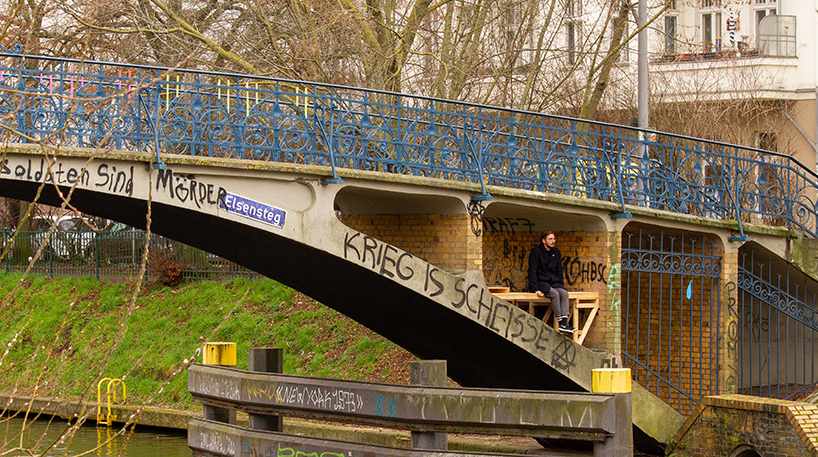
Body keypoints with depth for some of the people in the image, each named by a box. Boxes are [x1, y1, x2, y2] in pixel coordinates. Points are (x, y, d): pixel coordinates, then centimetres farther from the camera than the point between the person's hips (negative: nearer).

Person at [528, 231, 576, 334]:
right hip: (540, 282, -6)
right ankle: (561, 323, -33)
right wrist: (536, 289, -19)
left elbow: (559, 271, 18)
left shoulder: (556, 252, 11)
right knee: (555, 294, -31)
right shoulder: (536, 251, -7)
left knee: (564, 293, -24)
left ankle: (564, 323, -36)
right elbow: (532, 271, -10)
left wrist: (561, 286, 5)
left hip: (553, 282, 6)